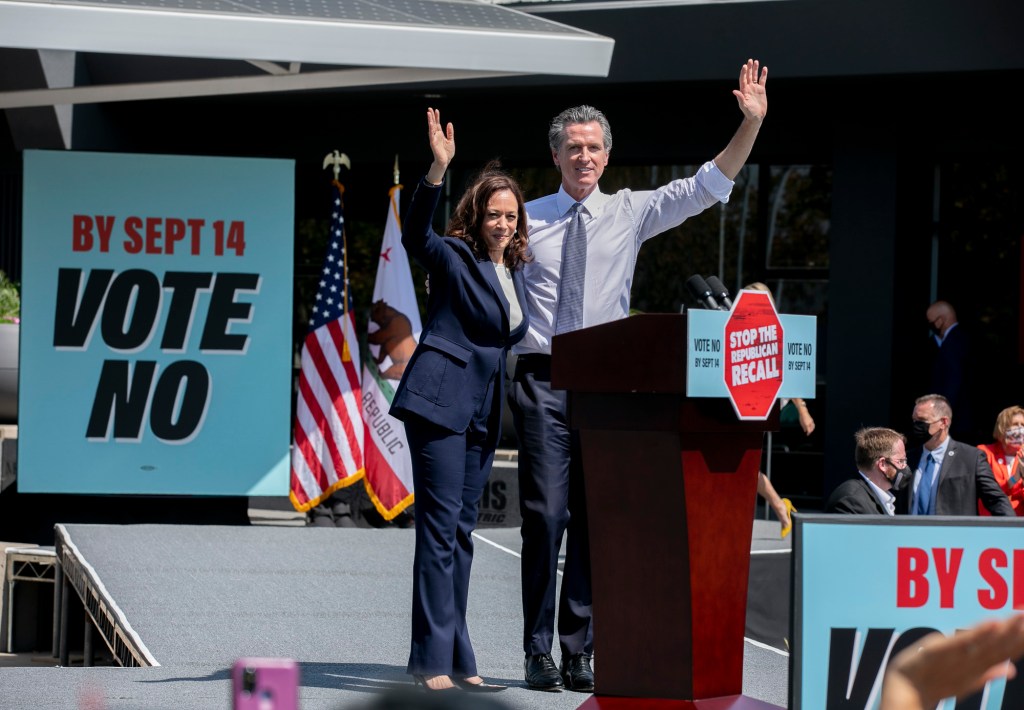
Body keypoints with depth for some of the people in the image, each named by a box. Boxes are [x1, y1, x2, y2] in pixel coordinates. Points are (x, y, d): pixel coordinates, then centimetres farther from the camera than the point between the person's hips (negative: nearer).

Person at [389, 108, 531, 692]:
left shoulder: (516, 274, 16)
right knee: (440, 528, -10)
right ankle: (435, 660, -11)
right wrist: (439, 170, -38)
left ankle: (455, 661, 12)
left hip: (484, 413, 7)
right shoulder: (455, 257, -5)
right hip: (441, 400, -7)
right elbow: (415, 233, -25)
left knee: (461, 533, 9)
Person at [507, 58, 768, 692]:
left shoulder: (631, 213, 9)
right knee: (546, 516, -7)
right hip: (542, 381, -2)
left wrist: (752, 123, -6)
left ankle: (581, 652, 8)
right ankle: (539, 654, -2)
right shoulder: (527, 220, 6)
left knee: (595, 518, 3)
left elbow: (708, 187, 4)